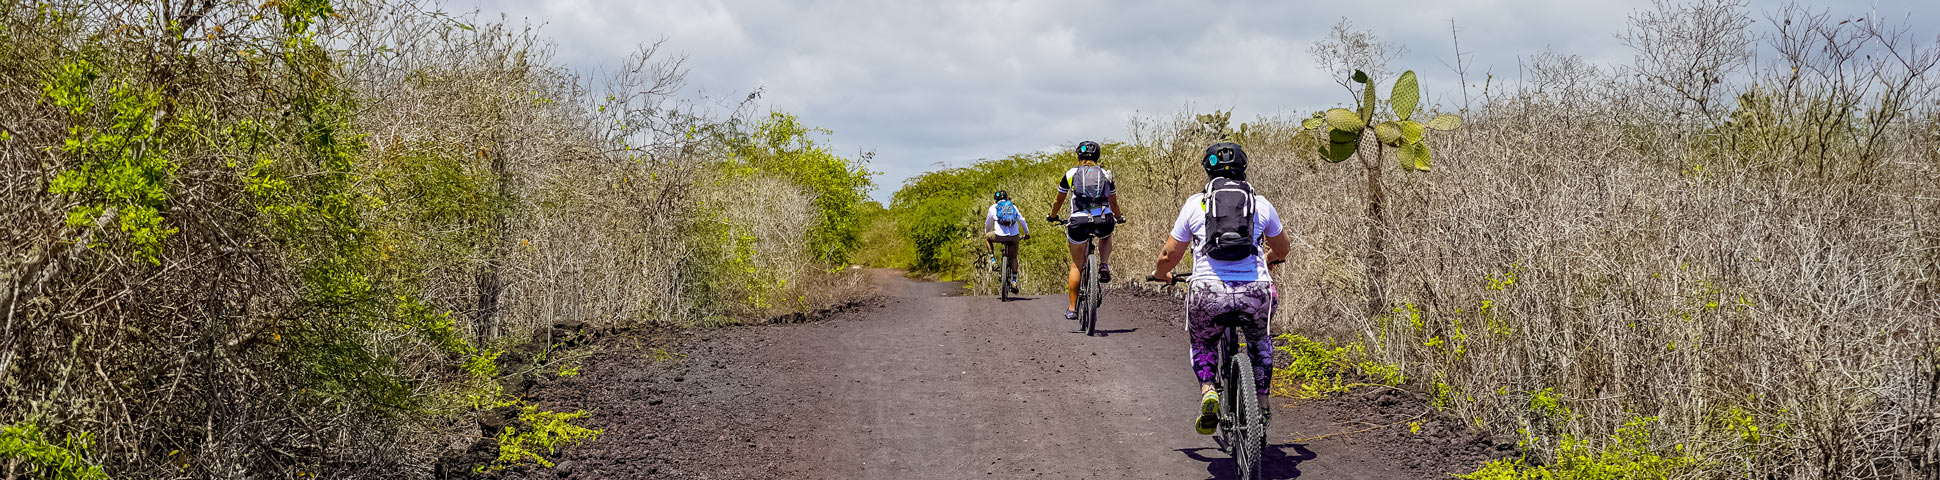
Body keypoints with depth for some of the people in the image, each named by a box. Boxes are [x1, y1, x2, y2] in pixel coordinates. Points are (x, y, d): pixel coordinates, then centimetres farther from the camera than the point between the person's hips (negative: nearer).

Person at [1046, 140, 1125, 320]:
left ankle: (1071, 309, 14)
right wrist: (1119, 218, 49)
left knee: (1076, 265, 15)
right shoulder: (1106, 174, 18)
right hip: (1103, 222, 1)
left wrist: (1052, 217, 45)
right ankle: (1104, 266, 13)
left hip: (1079, 222, -1)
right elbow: (1114, 204, 29)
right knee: (1106, 237, 38)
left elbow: (1059, 201, 25)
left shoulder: (1070, 174, 15)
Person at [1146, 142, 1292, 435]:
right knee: (1260, 340, 33)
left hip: (1208, 292, -1)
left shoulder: (1195, 204, 10)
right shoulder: (1261, 204, 15)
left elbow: (1169, 255, 15)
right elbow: (1281, 249, 33)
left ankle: (1207, 391, 3)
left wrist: (1160, 274, 37)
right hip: (1255, 291, 1)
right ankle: (1262, 402, 26)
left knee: (1202, 343, 28)